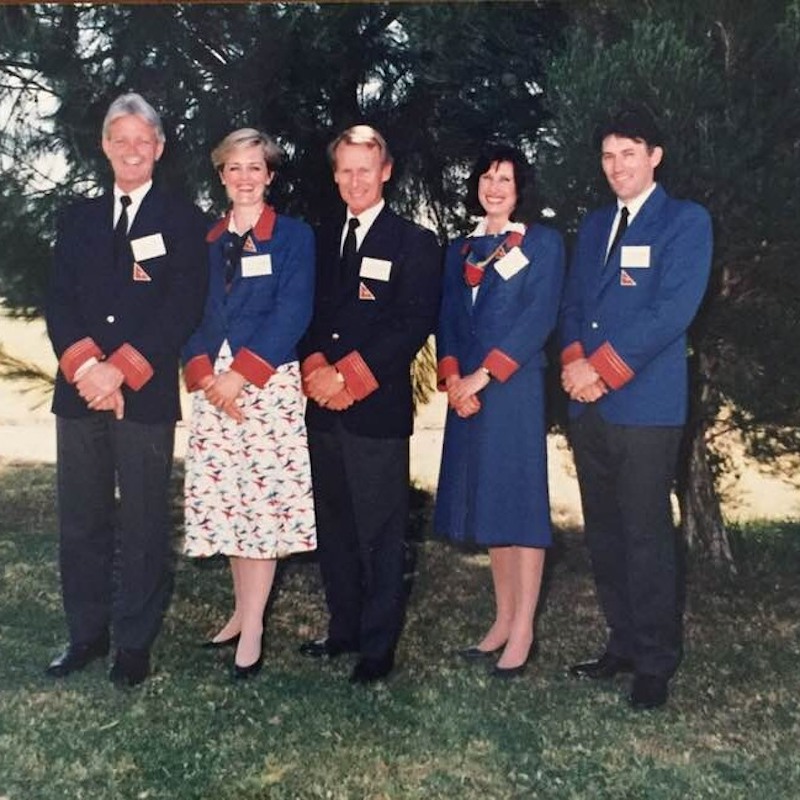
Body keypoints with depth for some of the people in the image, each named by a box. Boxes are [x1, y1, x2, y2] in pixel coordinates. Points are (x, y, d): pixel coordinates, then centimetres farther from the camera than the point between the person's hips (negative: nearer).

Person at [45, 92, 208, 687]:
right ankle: (86, 634, 22)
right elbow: (60, 301, 7)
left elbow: (183, 308, -6)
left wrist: (120, 369, -14)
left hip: (147, 393, -4)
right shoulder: (78, 218, 16)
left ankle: (135, 643, 14)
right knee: (80, 521, 8)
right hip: (80, 390, 4)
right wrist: (84, 365, -11)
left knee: (144, 525, 2)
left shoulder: (183, 221, 4)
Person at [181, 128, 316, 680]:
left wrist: (242, 373, -15)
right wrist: (202, 372, -8)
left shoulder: (294, 236, 4)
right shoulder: (206, 241, 16)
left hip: (269, 384, -4)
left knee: (263, 501, -6)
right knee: (226, 502, 5)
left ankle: (253, 631, 0)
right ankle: (242, 612, 20)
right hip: (212, 387, 4)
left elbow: (293, 313, -7)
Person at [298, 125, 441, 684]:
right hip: (324, 406, 6)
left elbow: (414, 324, -9)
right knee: (334, 527, 13)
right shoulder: (322, 239, 16)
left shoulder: (414, 243, 0)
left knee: (379, 533, 0)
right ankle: (343, 629, 27)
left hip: (378, 406, -5)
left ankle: (378, 647, 10)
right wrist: (317, 369, -6)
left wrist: (348, 375, -14)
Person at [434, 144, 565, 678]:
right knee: (487, 500, 8)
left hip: (516, 387, -5)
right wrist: (451, 377, -7)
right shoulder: (460, 249, 17)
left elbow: (541, 317, -10)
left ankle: (523, 632, 2)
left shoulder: (543, 242, 1)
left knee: (520, 498, -4)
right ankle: (503, 619, 19)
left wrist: (484, 374, -16)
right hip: (468, 392, 6)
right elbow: (448, 319, 11)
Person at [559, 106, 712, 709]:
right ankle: (623, 644, 24)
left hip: (645, 405, -6)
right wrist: (574, 361, -5)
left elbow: (674, 309, -13)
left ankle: (656, 663, 10)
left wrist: (602, 367, -16)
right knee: (604, 534, 11)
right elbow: (574, 302, 15)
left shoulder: (686, 221, -2)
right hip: (589, 406, 6)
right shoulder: (595, 226, 19)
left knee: (646, 535, -2)